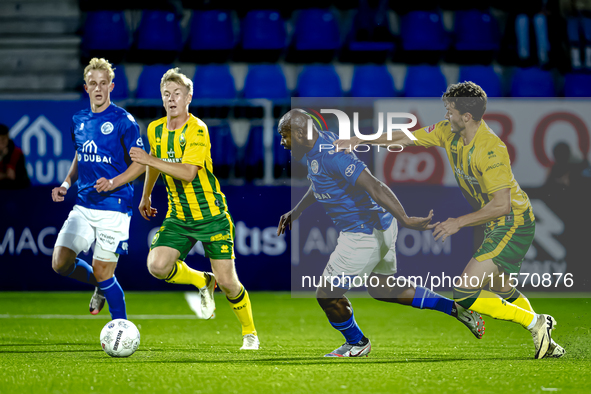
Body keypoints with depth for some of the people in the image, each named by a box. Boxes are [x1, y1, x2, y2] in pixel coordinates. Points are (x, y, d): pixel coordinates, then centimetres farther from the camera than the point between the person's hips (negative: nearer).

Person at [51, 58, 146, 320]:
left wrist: (114, 182, -20)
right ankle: (102, 286, 22)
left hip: (114, 207, -6)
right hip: (84, 206, 6)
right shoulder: (79, 121, 11)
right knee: (60, 263, -7)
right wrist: (66, 184, 8)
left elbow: (141, 163, -6)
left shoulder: (123, 121, -7)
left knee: (102, 273, -6)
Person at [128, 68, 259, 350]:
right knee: (157, 266, -20)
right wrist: (146, 196, 35)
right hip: (178, 217, 5)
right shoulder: (155, 130, 4)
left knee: (226, 281, -6)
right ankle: (202, 283, 11)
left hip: (212, 216, -5)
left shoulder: (197, 129, -16)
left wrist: (149, 159, -31)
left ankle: (249, 333, 21)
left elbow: (188, 173, -28)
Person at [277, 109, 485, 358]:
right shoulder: (319, 145, 7)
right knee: (382, 289, 25)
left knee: (328, 295, 3)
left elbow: (374, 187, -32)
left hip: (365, 234, -10)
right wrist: (296, 212, 35)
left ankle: (357, 343, 28)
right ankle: (457, 309, 26)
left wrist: (405, 220, -39)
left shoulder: (330, 155, -25)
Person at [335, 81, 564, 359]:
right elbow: (407, 138, 9)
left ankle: (536, 323, -5)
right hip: (497, 224, 9)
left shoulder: (490, 149, -27)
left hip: (513, 224, -9)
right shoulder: (449, 132, -2)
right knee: (502, 291, 20)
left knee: (464, 294, -14)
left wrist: (459, 222, -21)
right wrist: (359, 140, 10)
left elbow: (501, 204, -27)